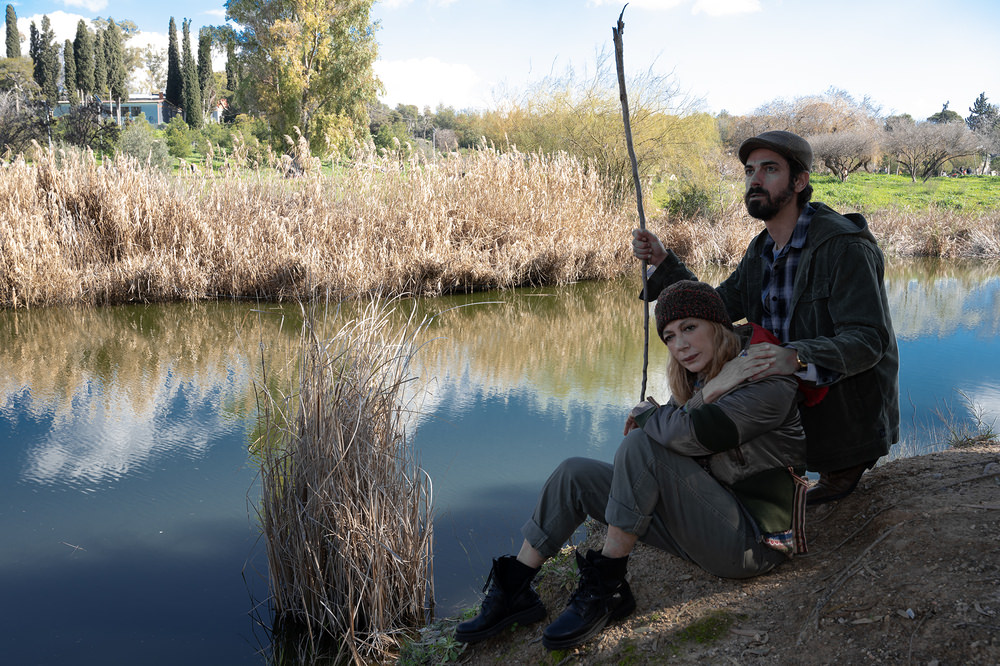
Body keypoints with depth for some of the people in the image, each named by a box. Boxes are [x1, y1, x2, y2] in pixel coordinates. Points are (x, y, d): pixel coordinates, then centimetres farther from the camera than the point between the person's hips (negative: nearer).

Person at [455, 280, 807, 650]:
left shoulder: (770, 384, -17)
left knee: (641, 444, -26)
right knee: (574, 474, 1)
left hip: (753, 545, -8)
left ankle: (606, 588, -16)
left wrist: (646, 413, -11)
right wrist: (705, 396, -20)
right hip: (707, 527, 9)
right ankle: (514, 589, 5)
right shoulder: (701, 378, 11)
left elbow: (689, 434, -32)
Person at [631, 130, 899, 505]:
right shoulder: (761, 250, 5)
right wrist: (662, 262, -4)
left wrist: (797, 358, -47)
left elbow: (868, 339, -29)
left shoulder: (844, 246, -21)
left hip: (849, 413, -8)